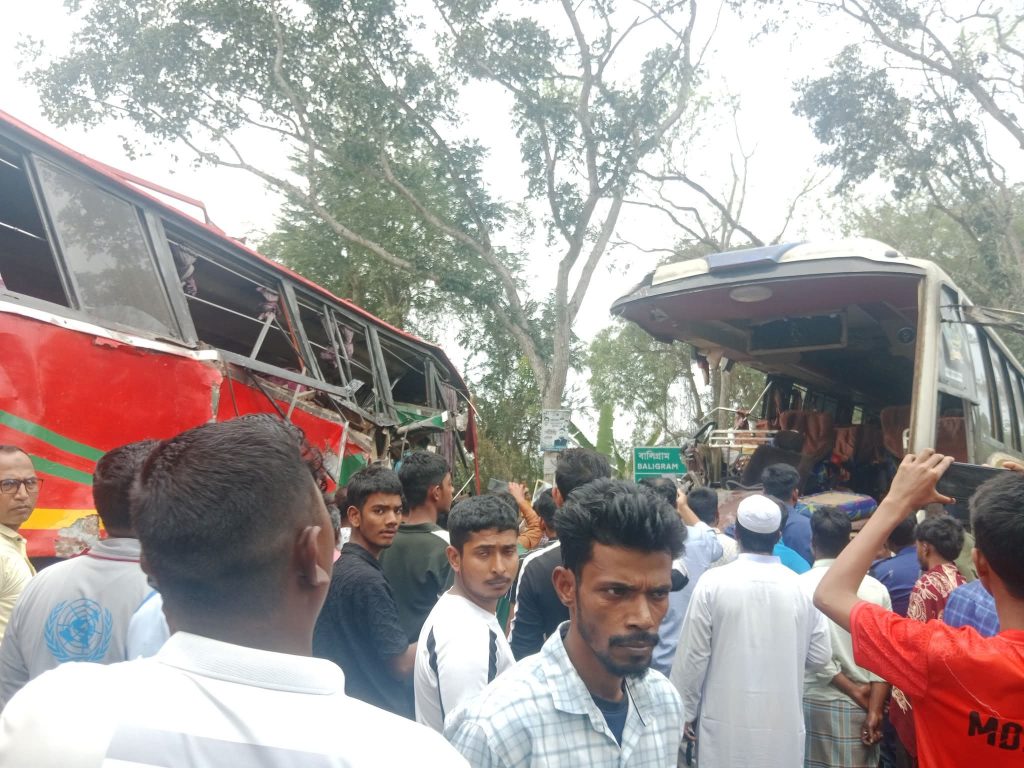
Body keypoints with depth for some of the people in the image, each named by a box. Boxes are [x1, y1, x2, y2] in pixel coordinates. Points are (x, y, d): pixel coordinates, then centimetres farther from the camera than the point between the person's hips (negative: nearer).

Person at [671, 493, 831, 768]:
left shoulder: (713, 582, -12)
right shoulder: (801, 586, -5)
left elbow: (693, 655, -7)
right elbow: (820, 655, 4)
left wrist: (684, 711, 5)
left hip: (727, 725, -2)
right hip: (783, 726, 2)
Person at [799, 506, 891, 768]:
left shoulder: (798, 586, -10)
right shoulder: (874, 588, -3)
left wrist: (853, 689, -6)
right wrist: (875, 710, -5)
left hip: (812, 701, -1)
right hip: (857, 706, 1)